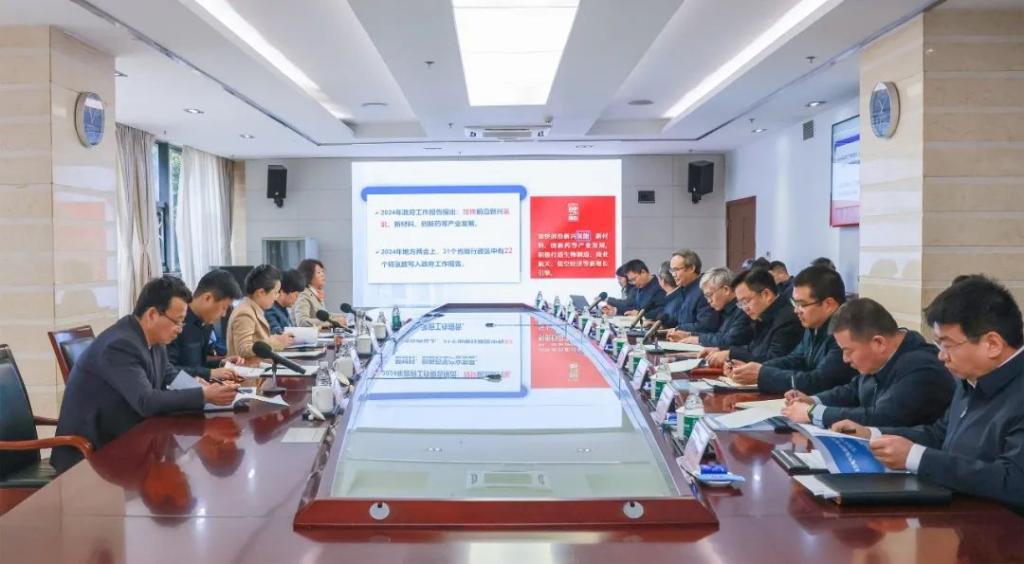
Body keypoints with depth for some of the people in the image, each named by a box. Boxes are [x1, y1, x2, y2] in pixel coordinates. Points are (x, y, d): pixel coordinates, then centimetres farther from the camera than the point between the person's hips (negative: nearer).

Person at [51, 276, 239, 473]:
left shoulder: (153, 337, 1)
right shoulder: (120, 345, -25)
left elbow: (168, 375, 14)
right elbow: (146, 402, -31)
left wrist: (198, 384, -7)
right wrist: (204, 396, -29)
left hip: (120, 438, 8)